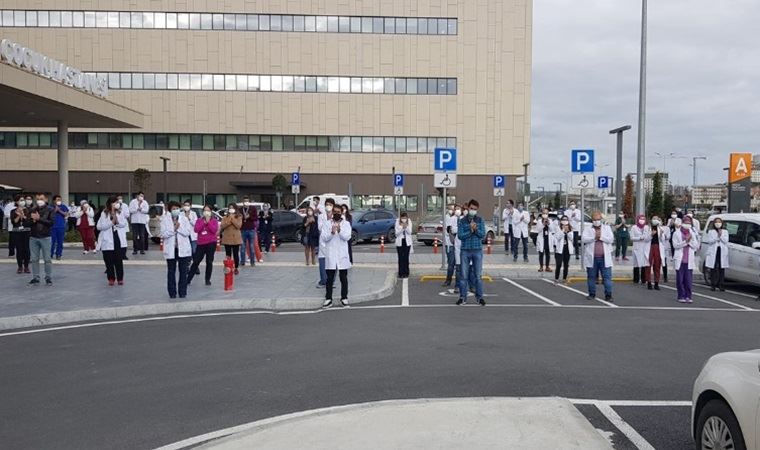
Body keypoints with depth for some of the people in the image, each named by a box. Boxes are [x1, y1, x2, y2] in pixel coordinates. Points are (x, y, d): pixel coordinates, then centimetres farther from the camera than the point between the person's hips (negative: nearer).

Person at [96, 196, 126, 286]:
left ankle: (120, 278, 11)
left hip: (118, 239, 2)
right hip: (107, 241, -2)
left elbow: (125, 224, 0)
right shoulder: (104, 214, -1)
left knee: (119, 260, 2)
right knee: (109, 261, 2)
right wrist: (111, 222, -14)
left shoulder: (120, 213, 8)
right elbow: (100, 226, -8)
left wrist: (117, 221, -17)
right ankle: (111, 278, 13)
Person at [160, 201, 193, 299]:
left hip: (183, 248, 1)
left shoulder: (184, 219, 4)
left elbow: (187, 232, -6)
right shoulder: (165, 219, 1)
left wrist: (178, 227, -17)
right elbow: (164, 234, -9)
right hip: (170, 249, -1)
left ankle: (182, 292, 11)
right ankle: (172, 292, 13)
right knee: (171, 272, 5)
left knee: (183, 271, 3)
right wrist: (174, 228, -17)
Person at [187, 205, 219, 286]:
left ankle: (208, 280, 11)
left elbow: (214, 230, -11)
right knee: (196, 262, 1)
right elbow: (196, 230, -5)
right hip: (201, 243, 2)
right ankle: (188, 279, 6)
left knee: (209, 262, 2)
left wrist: (208, 221, -13)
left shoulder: (214, 221, 5)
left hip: (211, 243, -1)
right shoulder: (199, 220, 10)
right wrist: (203, 222, -10)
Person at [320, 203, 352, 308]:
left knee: (344, 278, 6)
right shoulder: (326, 223, 4)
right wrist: (332, 232, -24)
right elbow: (324, 237, -6)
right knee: (330, 278, 4)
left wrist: (339, 230, -27)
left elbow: (347, 237, -10)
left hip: (342, 255, 0)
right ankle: (328, 299, 9)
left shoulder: (346, 224, 3)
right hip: (330, 255, 0)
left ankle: (344, 298, 15)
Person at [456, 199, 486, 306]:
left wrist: (476, 229, -19)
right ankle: (463, 297, 11)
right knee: (463, 275, 3)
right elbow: (460, 235, -7)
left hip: (477, 250, 0)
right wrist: (470, 230, -15)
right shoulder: (462, 221, 2)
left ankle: (479, 297, 12)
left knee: (478, 275, 4)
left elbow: (483, 234, -3)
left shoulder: (480, 220, 6)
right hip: (465, 250, 0)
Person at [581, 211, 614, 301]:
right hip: (591, 258, 0)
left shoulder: (607, 228, 9)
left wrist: (601, 237, -12)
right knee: (591, 277, 8)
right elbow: (583, 239, -9)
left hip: (604, 258, 0)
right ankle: (592, 294, 19)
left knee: (607, 277, -2)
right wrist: (594, 237, -17)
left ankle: (608, 295, 2)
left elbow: (611, 239, -3)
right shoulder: (588, 229, 7)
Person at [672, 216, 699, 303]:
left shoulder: (692, 234, 14)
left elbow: (696, 246, 7)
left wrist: (690, 241, -8)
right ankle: (681, 296, 5)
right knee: (680, 279, -1)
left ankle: (688, 296, 3)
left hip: (689, 260, 2)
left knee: (688, 280, -2)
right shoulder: (676, 233, 3)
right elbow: (675, 245, -8)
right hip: (679, 260, -2)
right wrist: (685, 241, -16)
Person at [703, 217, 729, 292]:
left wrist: (721, 236, -13)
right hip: (713, 252, -1)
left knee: (722, 269, -2)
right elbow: (710, 241, -3)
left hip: (722, 252, 1)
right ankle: (713, 285, 1)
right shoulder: (711, 232, 11)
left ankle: (721, 285, 0)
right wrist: (717, 237, -13)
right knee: (713, 269, -2)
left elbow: (726, 241, -1)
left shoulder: (725, 232, 13)